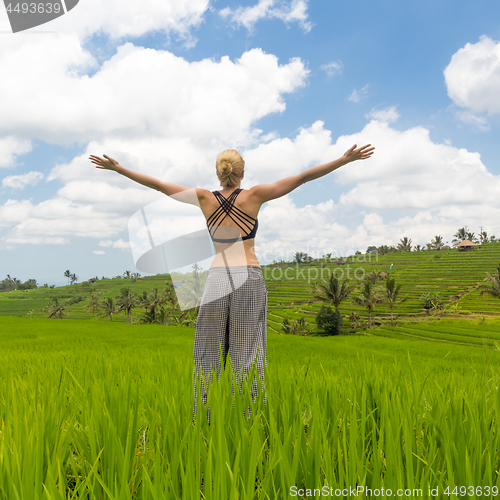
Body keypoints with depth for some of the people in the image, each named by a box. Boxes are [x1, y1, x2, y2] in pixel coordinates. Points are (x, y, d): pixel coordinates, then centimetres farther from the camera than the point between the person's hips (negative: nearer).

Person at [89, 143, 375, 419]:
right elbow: (303, 177, -3)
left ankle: (203, 416, 10)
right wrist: (345, 160, -1)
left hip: (216, 277, 2)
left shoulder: (206, 199, 3)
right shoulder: (253, 196, -2)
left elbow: (157, 184, 8)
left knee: (209, 352, 9)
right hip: (249, 277, -2)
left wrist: (118, 168, 17)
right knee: (247, 351, 2)